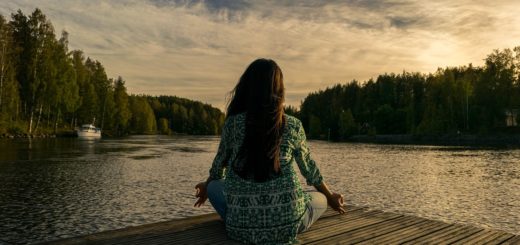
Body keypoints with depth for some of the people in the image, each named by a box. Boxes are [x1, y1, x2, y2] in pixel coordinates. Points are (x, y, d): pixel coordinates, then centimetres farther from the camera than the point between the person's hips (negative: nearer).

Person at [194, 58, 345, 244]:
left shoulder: (232, 123, -2)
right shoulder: (293, 126, -2)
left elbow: (219, 165, 13)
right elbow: (308, 168, 12)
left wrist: (207, 186, 37)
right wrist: (330, 198, 33)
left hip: (240, 225, 1)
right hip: (286, 224, 0)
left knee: (214, 186, 28)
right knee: (320, 199, 29)